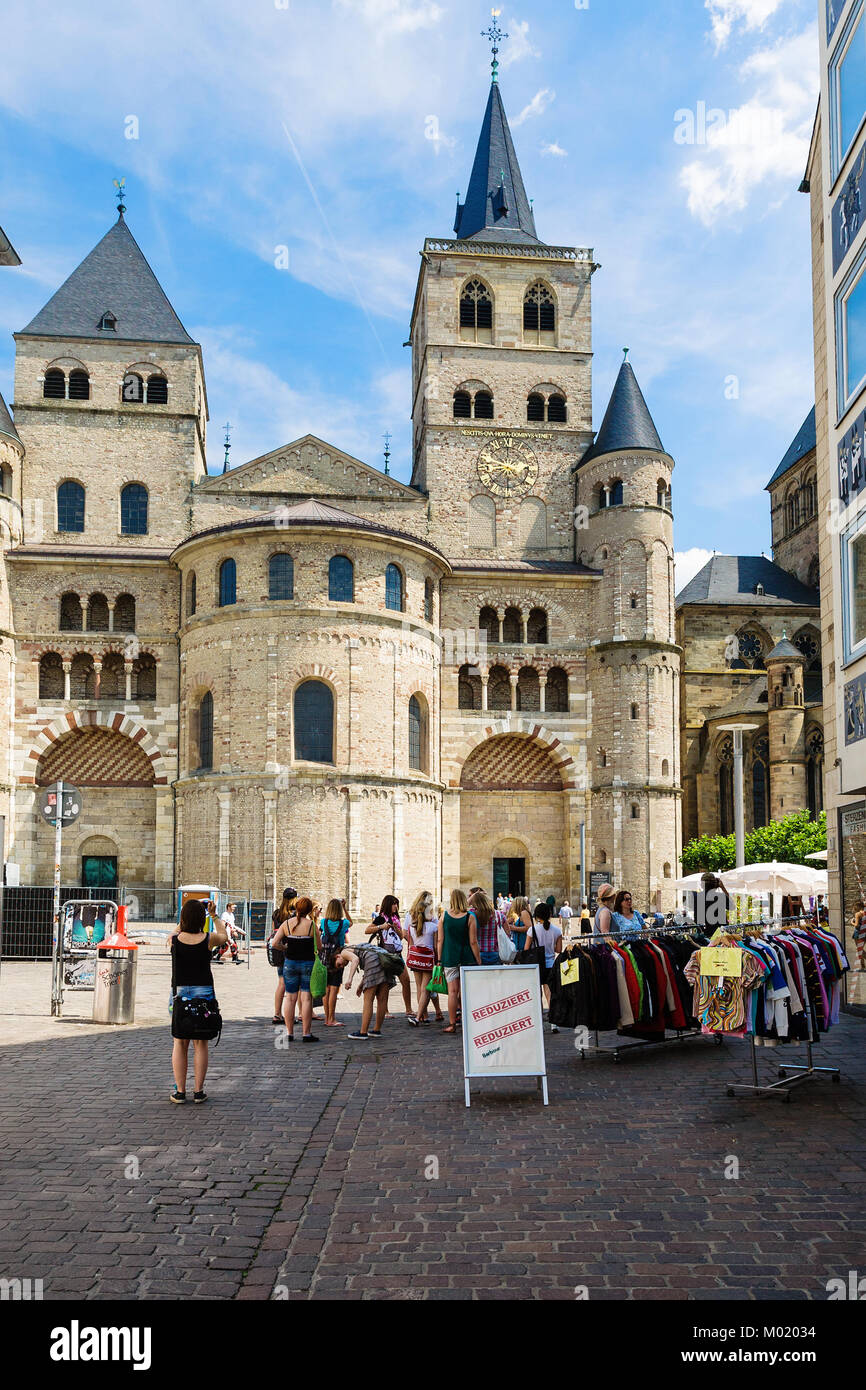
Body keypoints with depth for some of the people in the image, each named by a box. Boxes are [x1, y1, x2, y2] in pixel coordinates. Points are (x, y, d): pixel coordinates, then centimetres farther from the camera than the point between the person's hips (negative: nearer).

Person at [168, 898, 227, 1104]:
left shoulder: (174, 939, -7)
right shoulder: (208, 939, -9)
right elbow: (223, 936, 15)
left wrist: (184, 918, 24)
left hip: (179, 992, 1)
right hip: (203, 993, -1)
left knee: (180, 1044, 9)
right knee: (200, 1044, 8)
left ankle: (180, 1092, 10)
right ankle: (198, 1091, 10)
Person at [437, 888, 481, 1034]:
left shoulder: (444, 916, 1)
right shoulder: (470, 917, -5)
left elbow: (440, 940, 2)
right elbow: (473, 942, -5)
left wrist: (439, 959, 10)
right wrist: (479, 961, 1)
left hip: (449, 958, 1)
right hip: (467, 958, -1)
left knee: (453, 991, 2)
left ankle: (452, 1024, 3)